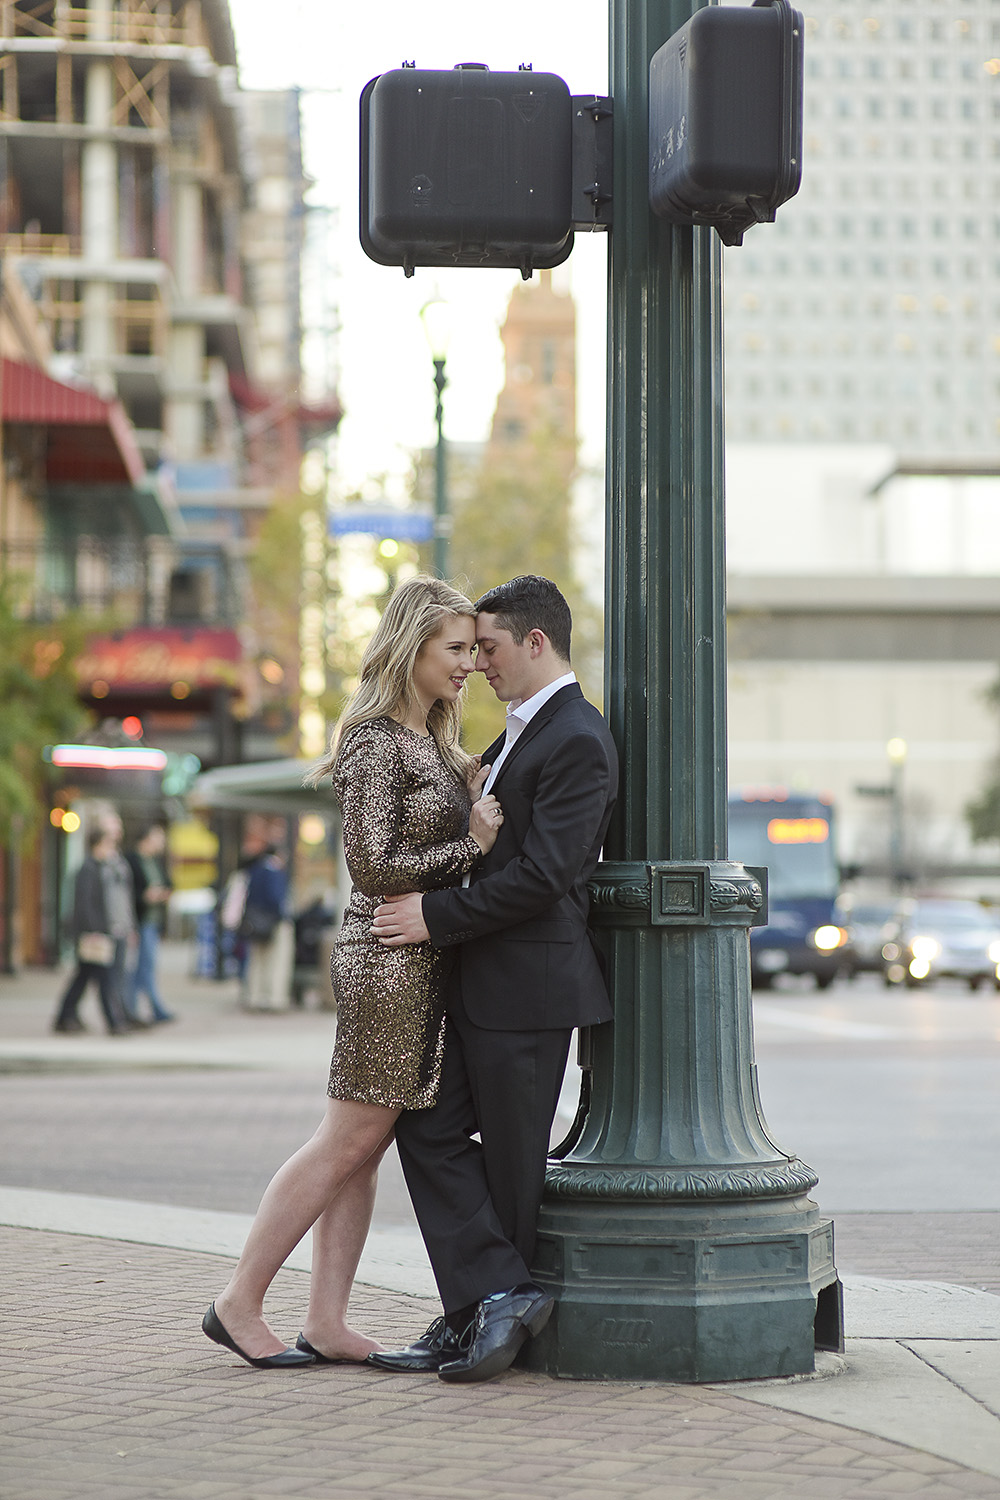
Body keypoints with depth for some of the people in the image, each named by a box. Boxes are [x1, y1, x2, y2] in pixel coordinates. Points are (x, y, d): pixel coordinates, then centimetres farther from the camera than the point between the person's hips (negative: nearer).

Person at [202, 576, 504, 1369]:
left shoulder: (431, 739, 16)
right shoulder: (377, 742, -12)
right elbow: (374, 865, -18)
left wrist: (489, 824, 3)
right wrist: (473, 848, -13)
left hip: (424, 961, 9)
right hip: (388, 955, -9)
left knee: (365, 1147, 7)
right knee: (350, 1140, -6)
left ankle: (327, 1324, 9)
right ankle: (239, 1304, 1)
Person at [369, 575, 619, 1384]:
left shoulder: (578, 742, -16)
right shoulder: (521, 732, 16)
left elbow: (542, 876, -22)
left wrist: (437, 916, -16)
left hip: (529, 983, -10)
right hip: (480, 979, 10)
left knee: (510, 1160, 0)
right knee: (429, 1125, 3)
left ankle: (490, 1311, 9)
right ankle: (496, 1298, 2)